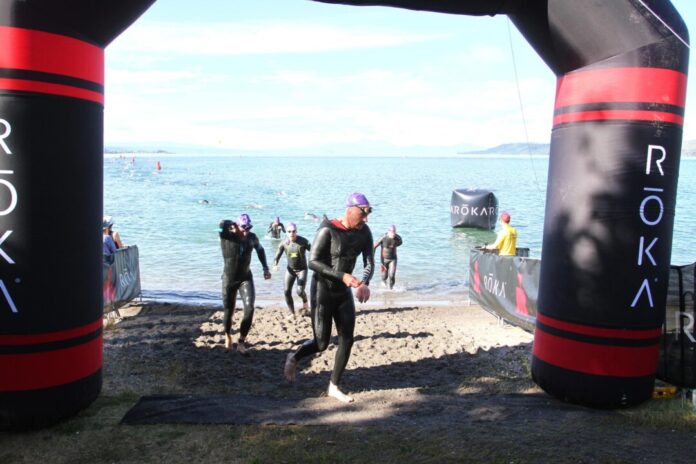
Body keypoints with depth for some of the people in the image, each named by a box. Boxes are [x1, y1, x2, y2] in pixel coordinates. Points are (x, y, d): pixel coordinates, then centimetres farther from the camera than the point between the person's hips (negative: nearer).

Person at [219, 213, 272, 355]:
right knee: (228, 311, 8)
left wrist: (265, 268, 12)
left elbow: (260, 250, 15)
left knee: (249, 308, -17)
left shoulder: (252, 237, -6)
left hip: (246, 278, 2)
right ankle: (227, 336, 39)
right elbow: (223, 224, -39)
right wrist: (235, 225, -20)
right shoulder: (226, 236, -16)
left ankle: (241, 343, -7)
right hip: (229, 279, -2)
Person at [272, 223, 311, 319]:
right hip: (290, 269, 3)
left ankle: (305, 302, 20)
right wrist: (275, 265, -24)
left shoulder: (303, 241, -16)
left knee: (300, 291, -16)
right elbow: (277, 256, -4)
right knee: (287, 291, -2)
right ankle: (292, 313, 14)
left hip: (302, 269, -3)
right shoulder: (284, 243, -8)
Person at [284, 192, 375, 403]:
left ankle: (334, 387, 19)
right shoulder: (328, 230, -20)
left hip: (344, 292, 6)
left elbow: (369, 263, -3)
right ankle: (293, 359, 30)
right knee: (321, 343, -2)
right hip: (322, 290, -5)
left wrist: (364, 283, -24)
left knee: (347, 340, 3)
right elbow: (313, 262, -21)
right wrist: (342, 276, -31)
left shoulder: (364, 232, -4)